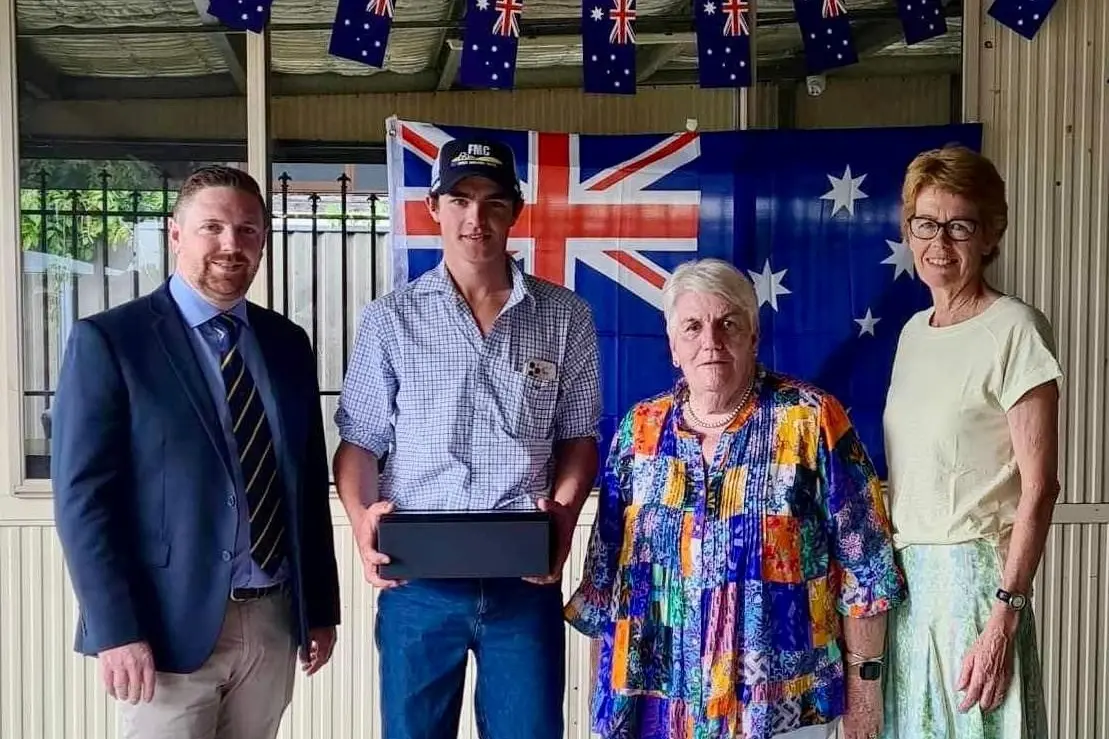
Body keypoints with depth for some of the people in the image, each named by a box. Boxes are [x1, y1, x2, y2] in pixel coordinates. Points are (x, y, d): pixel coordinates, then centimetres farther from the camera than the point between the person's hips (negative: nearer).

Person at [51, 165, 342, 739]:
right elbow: (82, 496, -10)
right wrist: (116, 630, -16)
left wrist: (322, 608, 11)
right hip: (170, 624, -5)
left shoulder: (289, 344, 10)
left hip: (275, 621, 5)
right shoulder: (107, 340, -6)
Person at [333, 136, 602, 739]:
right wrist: (362, 519, -15)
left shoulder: (565, 317, 4)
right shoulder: (391, 319, 2)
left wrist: (564, 512, -9)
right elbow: (359, 442, 4)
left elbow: (577, 436, 9)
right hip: (417, 580, 0)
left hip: (526, 578, 0)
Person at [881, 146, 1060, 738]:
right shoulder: (913, 332, 12)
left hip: (972, 573, -6)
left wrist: (1005, 614, -18)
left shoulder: (1015, 330, -9)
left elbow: (1039, 486, -13)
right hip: (902, 574, 7)